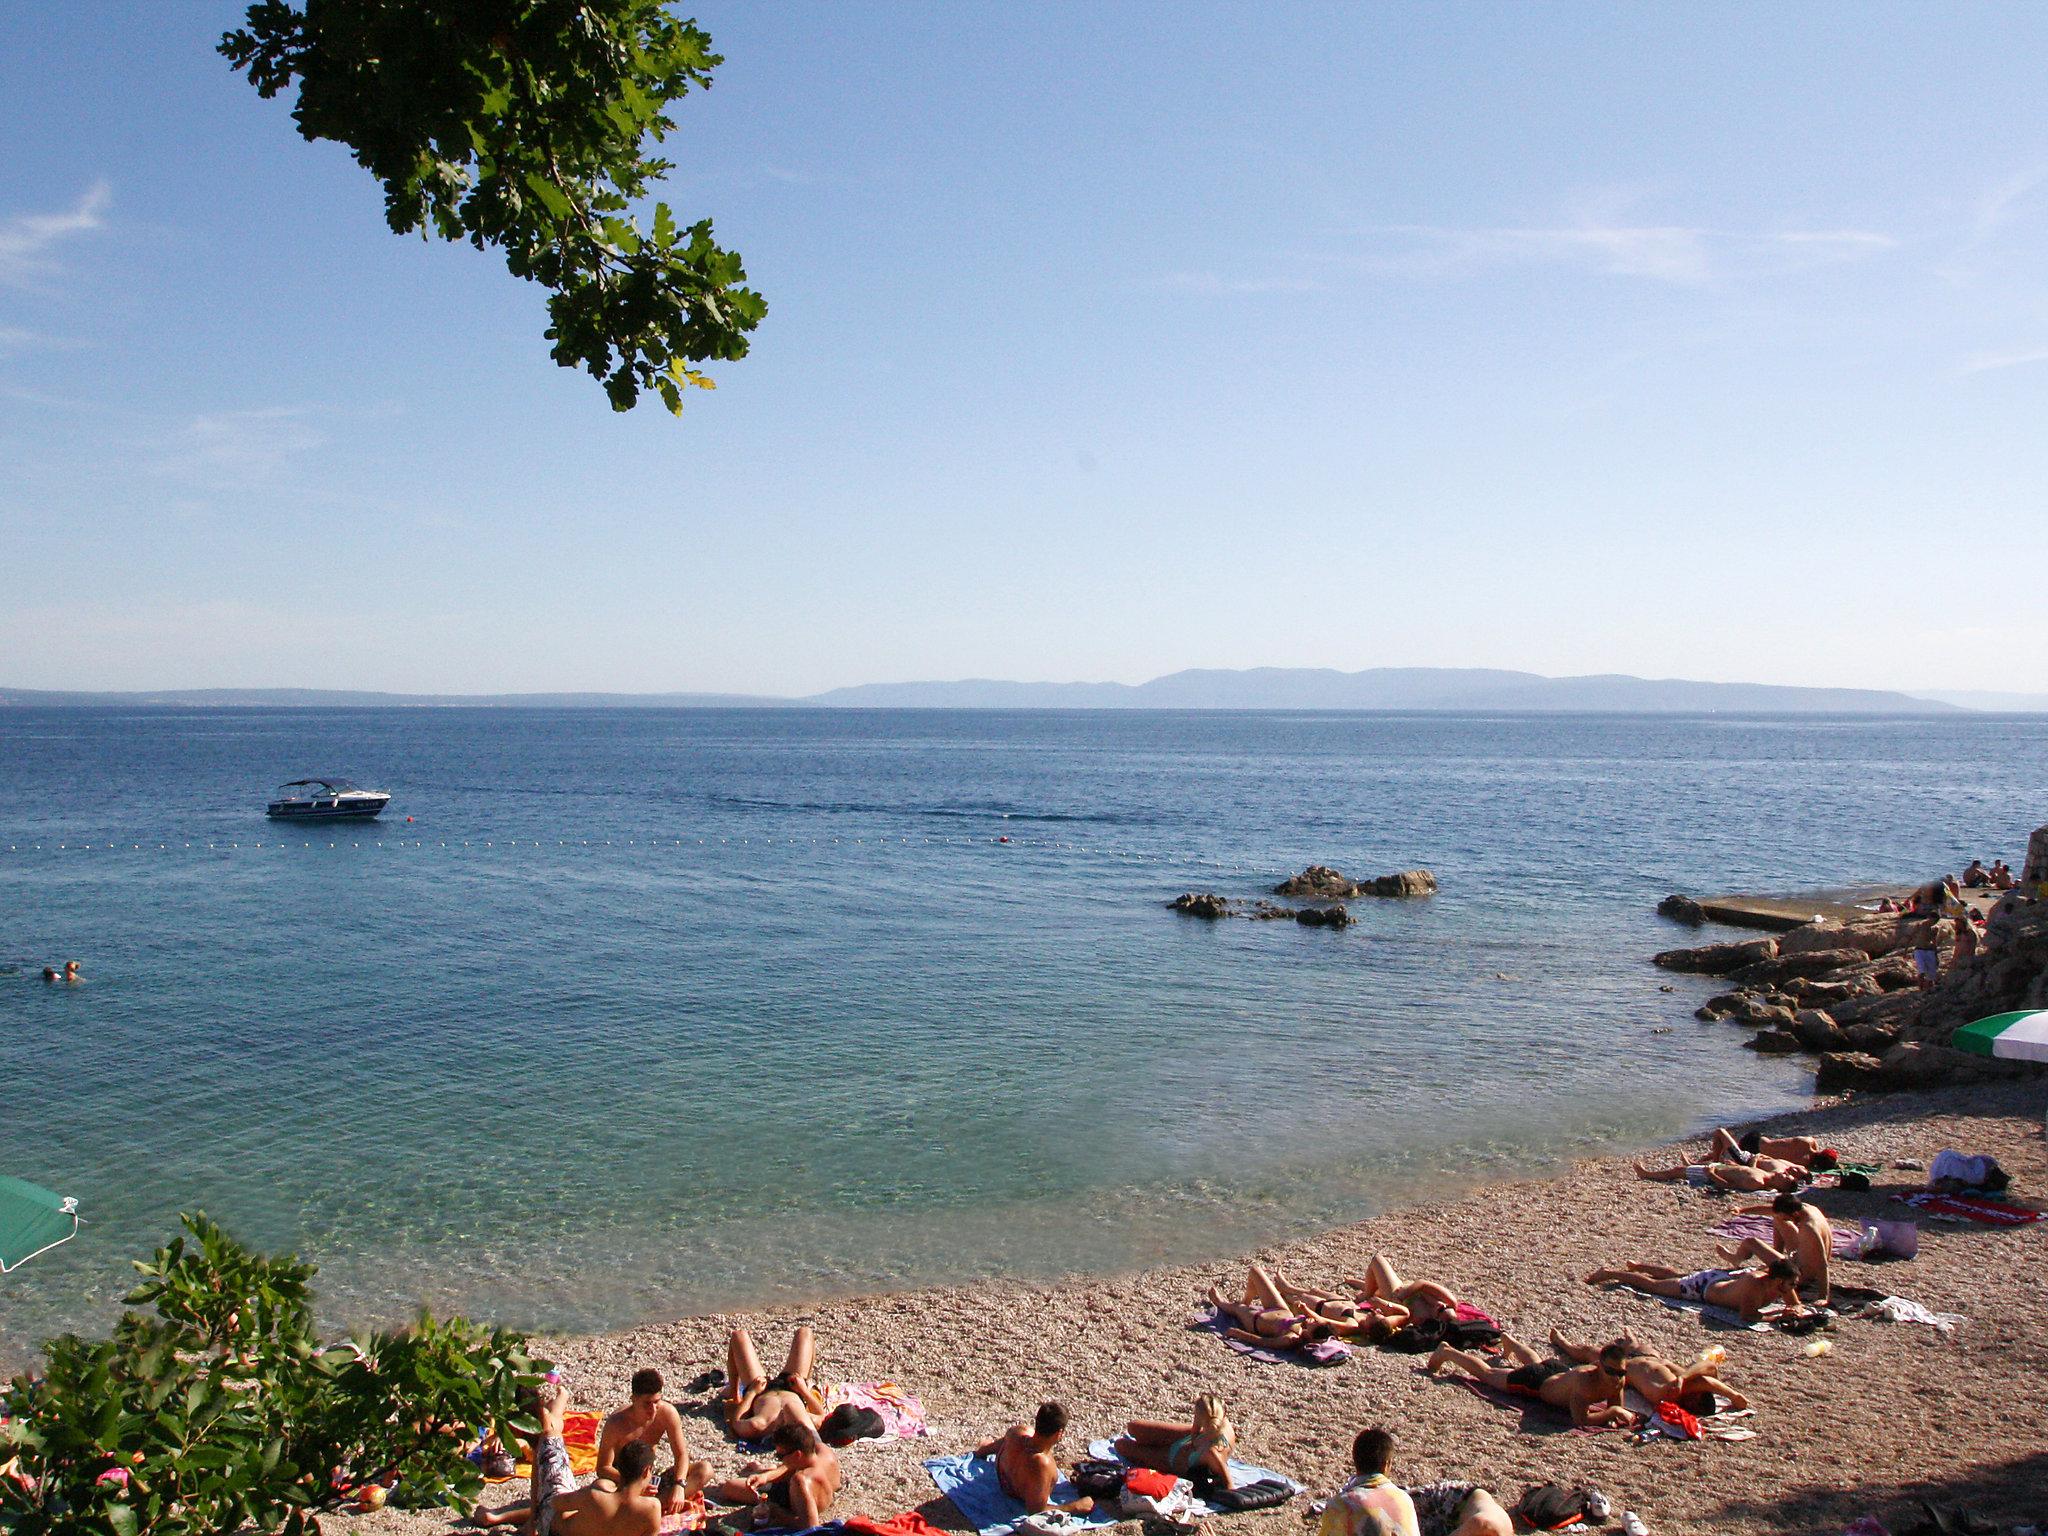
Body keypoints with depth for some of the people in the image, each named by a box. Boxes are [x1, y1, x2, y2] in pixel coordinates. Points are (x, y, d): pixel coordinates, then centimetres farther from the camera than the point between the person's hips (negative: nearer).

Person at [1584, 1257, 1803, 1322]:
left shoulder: (1781, 1283, -21)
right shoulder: (1754, 1283, -43)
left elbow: (1797, 1305, -5)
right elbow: (1747, 1315, -48)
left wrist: (1796, 1309, -28)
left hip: (1725, 1276, 8)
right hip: (1703, 1287, -8)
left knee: (1678, 1275, 35)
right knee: (1652, 1284, 10)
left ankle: (1635, 1266, 58)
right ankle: (1609, 1274, 28)